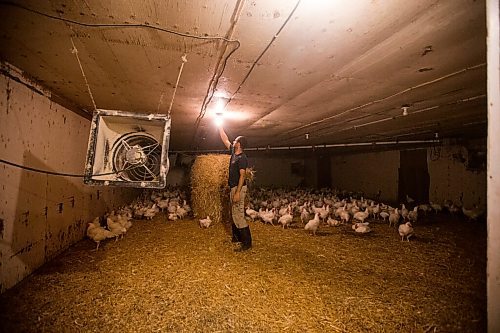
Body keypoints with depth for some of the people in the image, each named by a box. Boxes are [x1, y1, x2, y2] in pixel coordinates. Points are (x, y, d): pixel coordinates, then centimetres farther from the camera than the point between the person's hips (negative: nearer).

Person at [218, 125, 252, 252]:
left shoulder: (242, 158, -17)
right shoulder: (234, 152, 9)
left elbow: (242, 175, -22)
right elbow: (225, 140, 21)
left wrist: (238, 192, -27)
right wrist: (220, 126, 21)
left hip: (238, 188, -10)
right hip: (233, 188, 10)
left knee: (238, 215, -10)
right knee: (234, 214, 16)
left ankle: (247, 242, -6)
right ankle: (237, 237, 28)